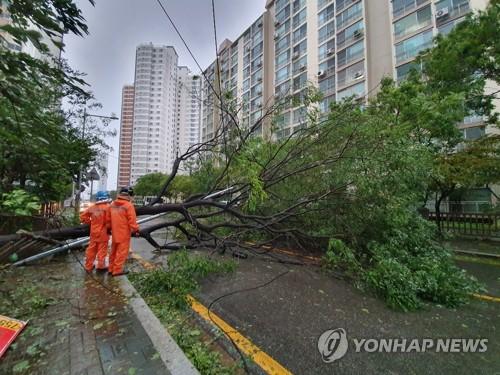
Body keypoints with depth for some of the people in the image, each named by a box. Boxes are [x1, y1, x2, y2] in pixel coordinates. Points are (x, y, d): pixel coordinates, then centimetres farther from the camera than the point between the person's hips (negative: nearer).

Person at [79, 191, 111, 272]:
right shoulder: (107, 207, -17)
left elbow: (82, 216, 7)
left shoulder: (92, 208, 1)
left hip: (94, 232, 6)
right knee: (102, 250, 6)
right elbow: (108, 220, -21)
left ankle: (88, 266, 28)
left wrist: (90, 222, 16)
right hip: (103, 233, -6)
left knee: (91, 250, 16)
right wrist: (109, 228, -3)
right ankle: (101, 266, 16)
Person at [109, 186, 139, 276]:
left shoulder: (112, 204, 5)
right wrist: (136, 230, -7)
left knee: (114, 251, 20)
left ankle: (111, 268, 30)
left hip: (115, 233, 8)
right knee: (122, 252, 3)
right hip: (124, 233, -8)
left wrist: (109, 228, 25)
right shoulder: (128, 205, -18)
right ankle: (117, 270, 10)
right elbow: (132, 220, -18)